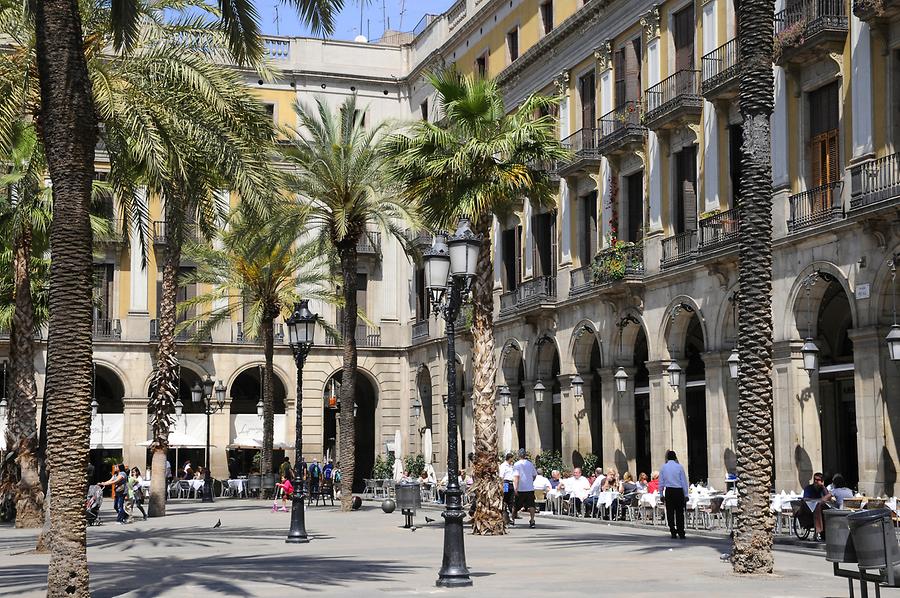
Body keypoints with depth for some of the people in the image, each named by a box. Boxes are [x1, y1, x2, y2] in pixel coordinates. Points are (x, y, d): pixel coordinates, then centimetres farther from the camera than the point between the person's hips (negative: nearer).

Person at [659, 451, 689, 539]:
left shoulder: (664, 467, 3)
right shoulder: (679, 467, -2)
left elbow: (661, 482, 6)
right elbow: (684, 481, 0)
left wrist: (661, 494, 13)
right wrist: (686, 495, 5)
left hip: (669, 491, 1)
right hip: (679, 491, -1)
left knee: (670, 512, 7)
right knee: (679, 513, 3)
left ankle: (673, 533, 5)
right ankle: (681, 533, 1)